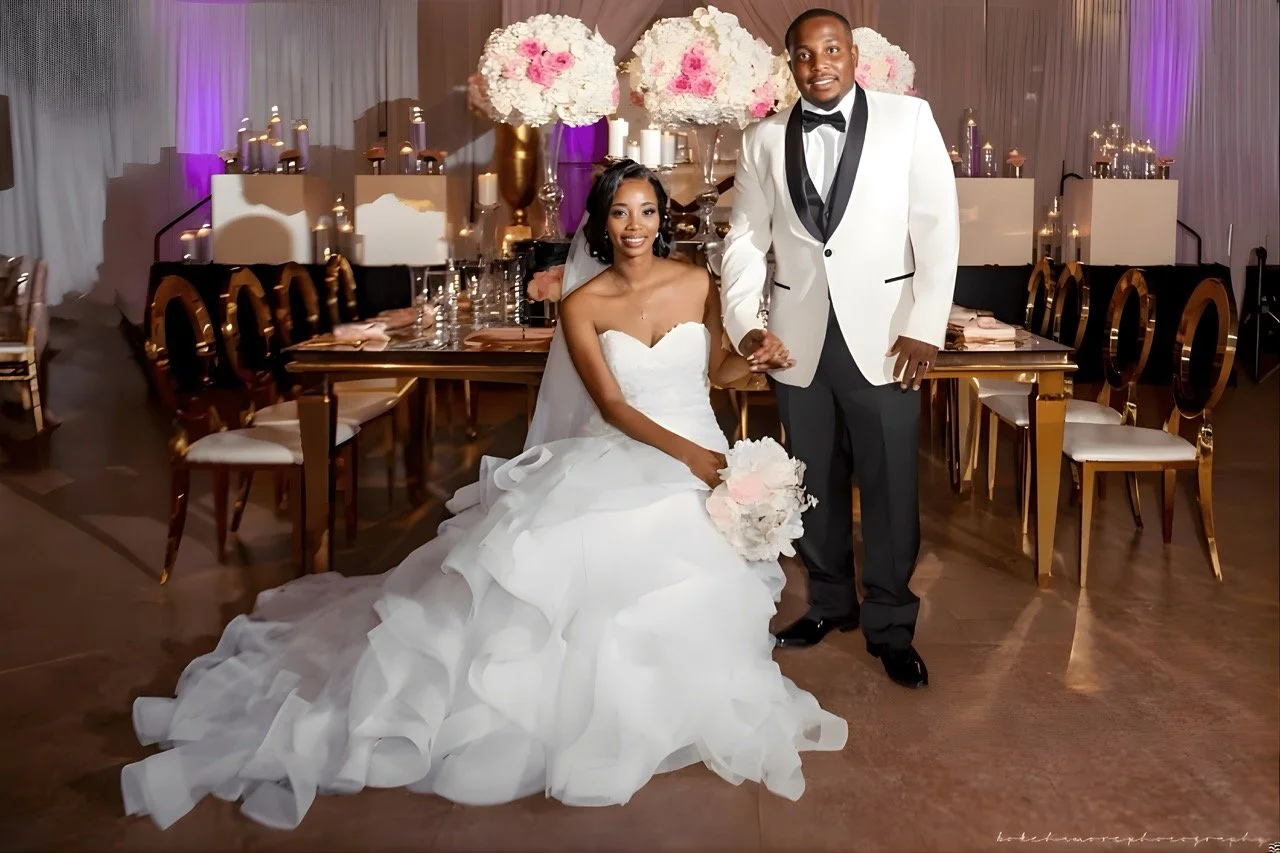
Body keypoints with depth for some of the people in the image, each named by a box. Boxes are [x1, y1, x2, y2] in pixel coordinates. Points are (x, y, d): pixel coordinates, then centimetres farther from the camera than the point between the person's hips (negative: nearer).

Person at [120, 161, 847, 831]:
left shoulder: (697, 283, 6)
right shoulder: (583, 305, 0)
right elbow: (613, 406, -9)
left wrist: (760, 360, -3)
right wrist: (685, 452, -23)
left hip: (700, 461, 2)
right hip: (618, 462, -1)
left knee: (674, 575, -31)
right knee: (546, 551, -26)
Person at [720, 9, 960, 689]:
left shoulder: (908, 119, -2)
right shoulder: (763, 141, 6)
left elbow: (937, 225, -5)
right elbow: (745, 240, 6)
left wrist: (925, 327, -12)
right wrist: (743, 324, -8)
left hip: (882, 333, -2)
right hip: (797, 338, 3)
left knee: (890, 483, 2)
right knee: (815, 480, 14)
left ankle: (891, 626, 18)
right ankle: (830, 602, 32)